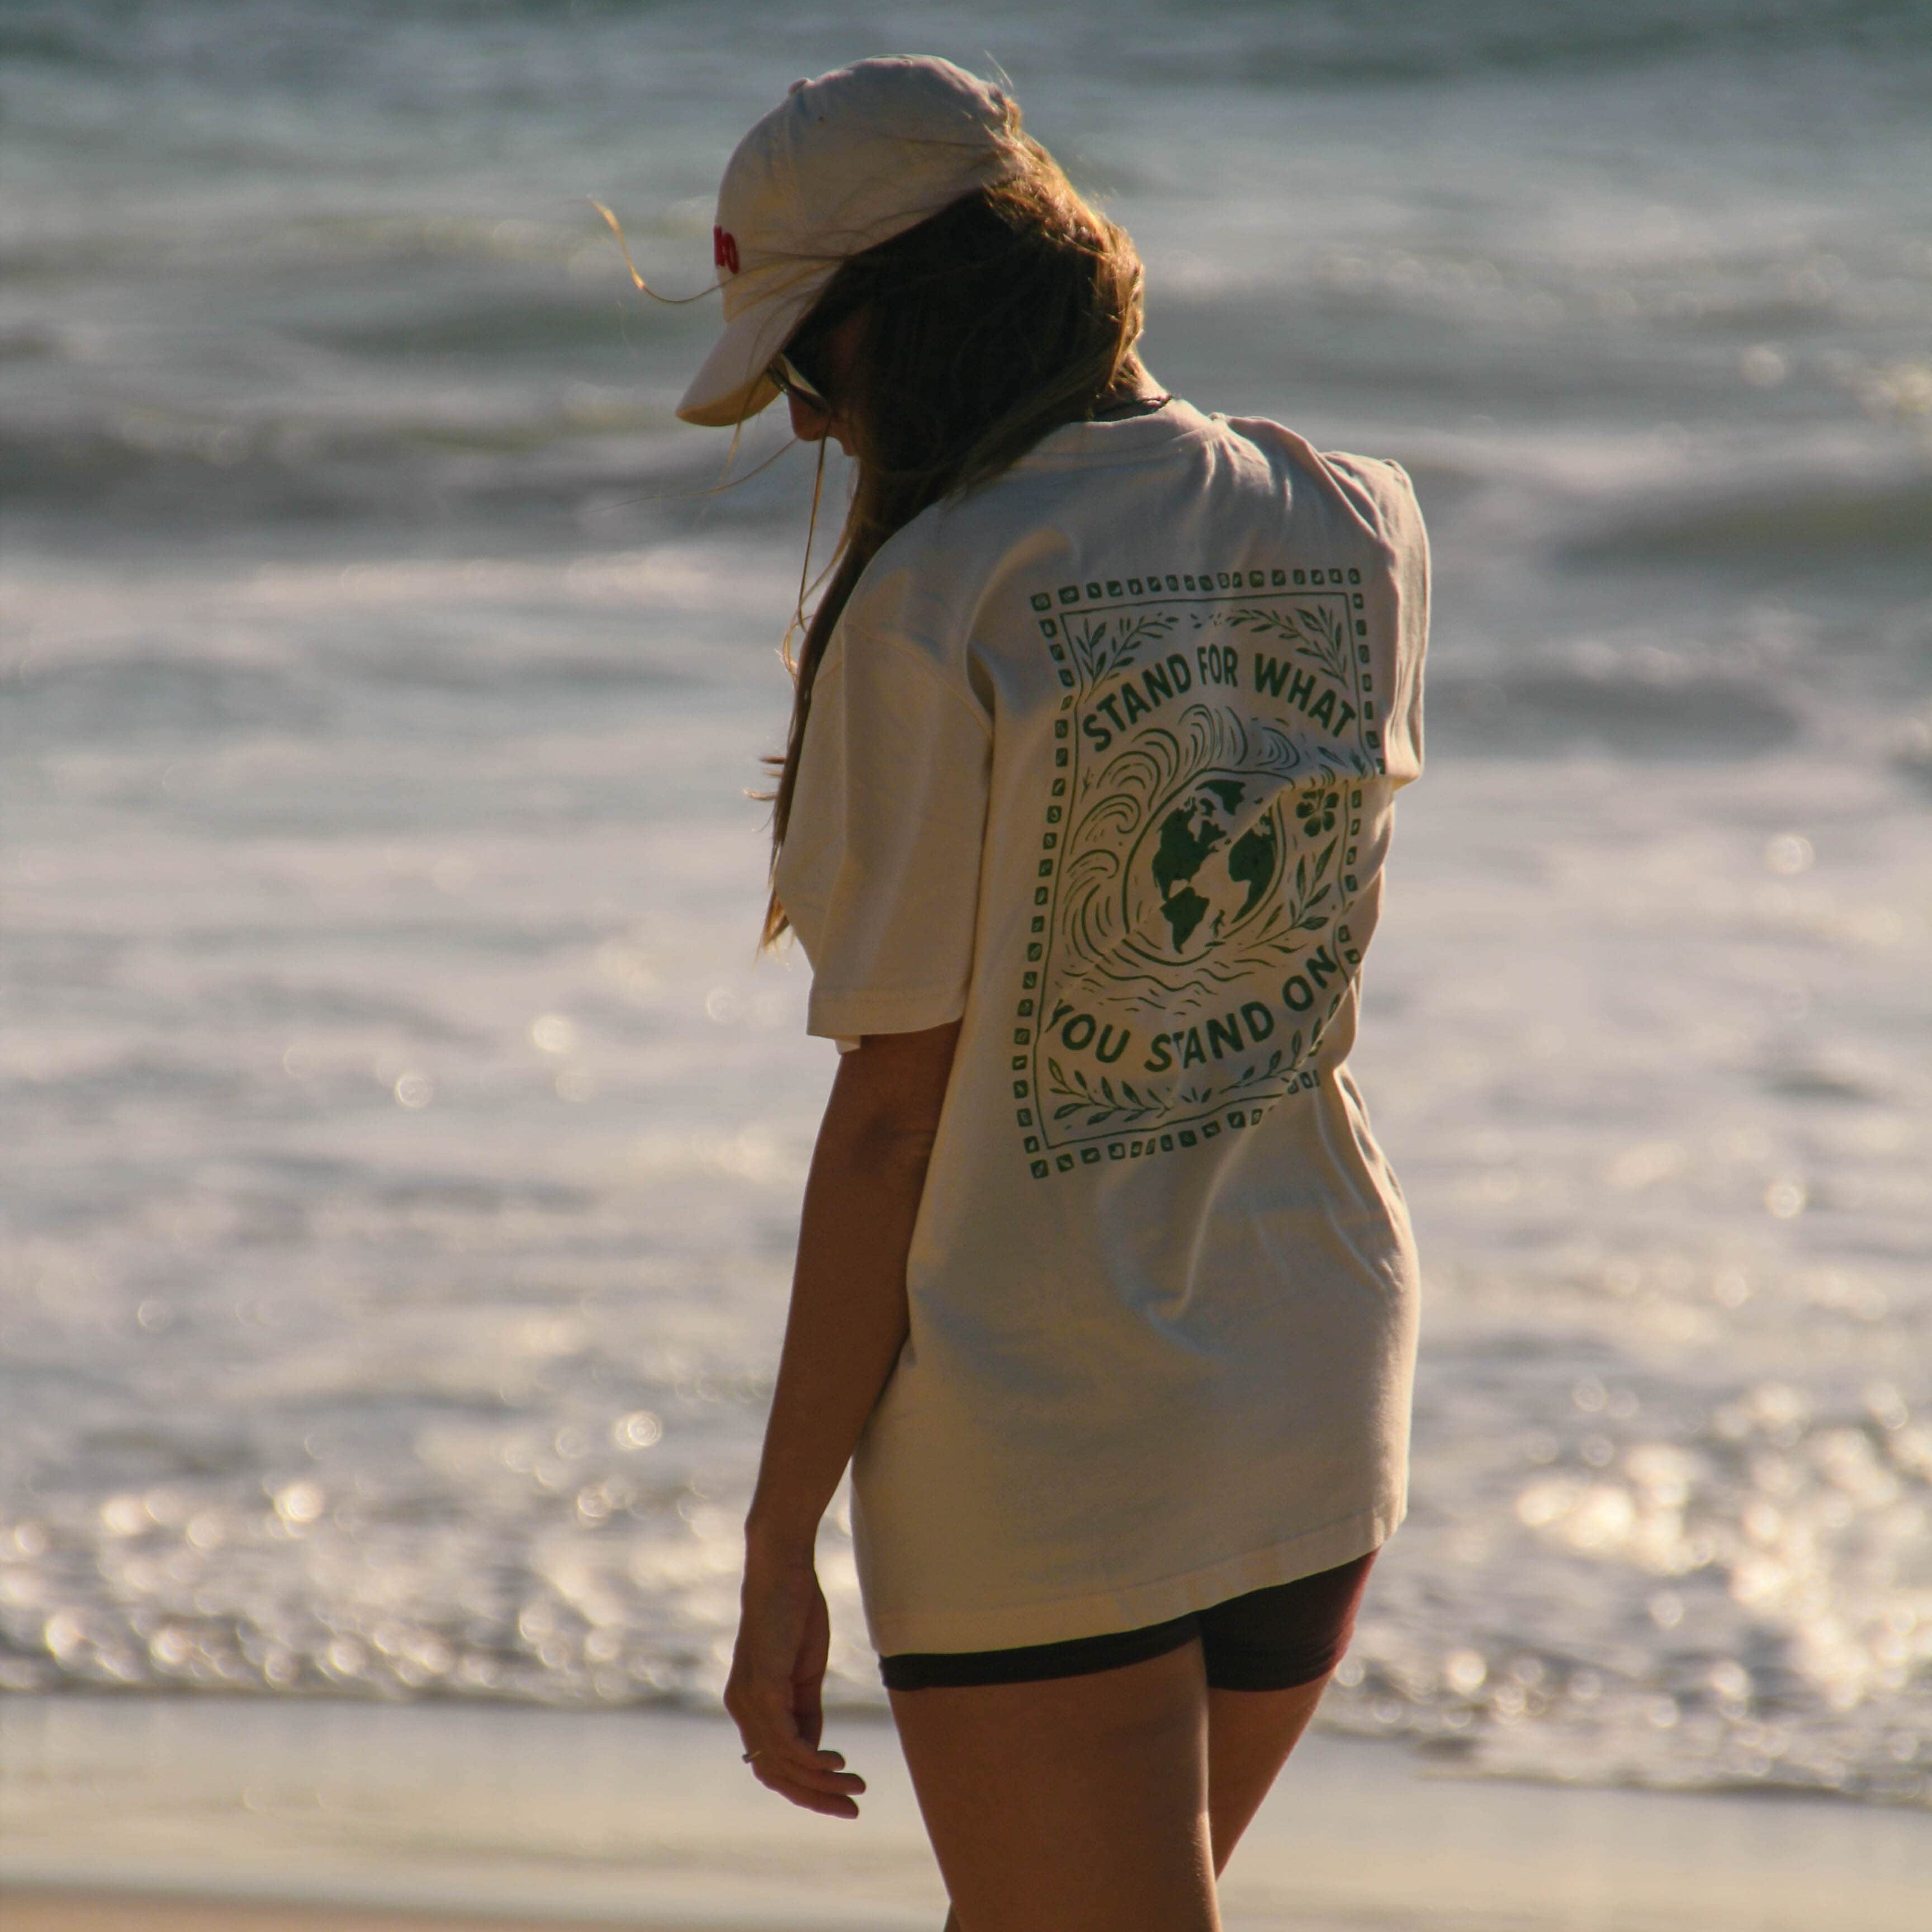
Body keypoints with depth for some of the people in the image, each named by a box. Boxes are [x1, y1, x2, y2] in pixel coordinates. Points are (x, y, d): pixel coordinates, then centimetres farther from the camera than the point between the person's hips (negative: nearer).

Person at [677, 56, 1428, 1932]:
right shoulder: (1356, 530, 2)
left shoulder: (934, 607, -16)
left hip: (1038, 1449, -7)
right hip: (1319, 1396, 7)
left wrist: (778, 1551, -7)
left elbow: (891, 1119, -14)